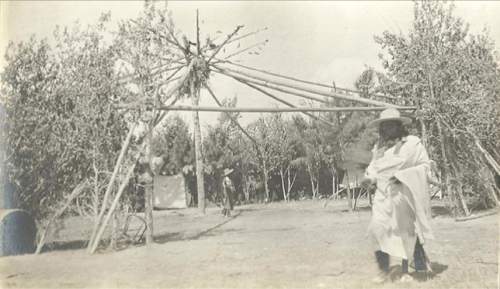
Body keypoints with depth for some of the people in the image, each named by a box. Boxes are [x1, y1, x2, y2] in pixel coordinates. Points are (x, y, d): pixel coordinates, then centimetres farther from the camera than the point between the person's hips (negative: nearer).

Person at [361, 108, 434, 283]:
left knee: (406, 232, 3)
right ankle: (383, 271, -6)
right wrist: (369, 178, -1)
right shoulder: (378, 147, 13)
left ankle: (406, 271, 19)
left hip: (405, 193, -3)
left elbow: (425, 165, -3)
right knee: (378, 228, -13)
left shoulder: (412, 143, -1)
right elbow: (374, 167, 21)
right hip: (383, 195, 3)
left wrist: (403, 176, -16)